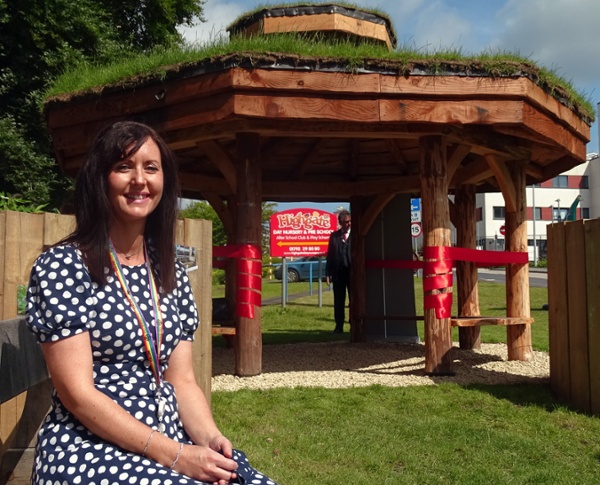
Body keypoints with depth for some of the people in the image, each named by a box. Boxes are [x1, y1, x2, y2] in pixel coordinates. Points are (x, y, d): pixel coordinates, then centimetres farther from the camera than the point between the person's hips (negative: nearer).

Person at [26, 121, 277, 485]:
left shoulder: (172, 274, 8)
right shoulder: (62, 266, -9)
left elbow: (182, 380, 7)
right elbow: (77, 394, -14)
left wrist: (210, 438, -12)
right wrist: (174, 456, -18)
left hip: (173, 437, 5)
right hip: (90, 448, -5)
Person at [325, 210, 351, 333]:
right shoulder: (334, 235, 8)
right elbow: (330, 255, 8)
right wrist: (328, 274, 2)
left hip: (353, 272, -2)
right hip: (338, 273, 2)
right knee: (338, 301, 7)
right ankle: (339, 326, 15)